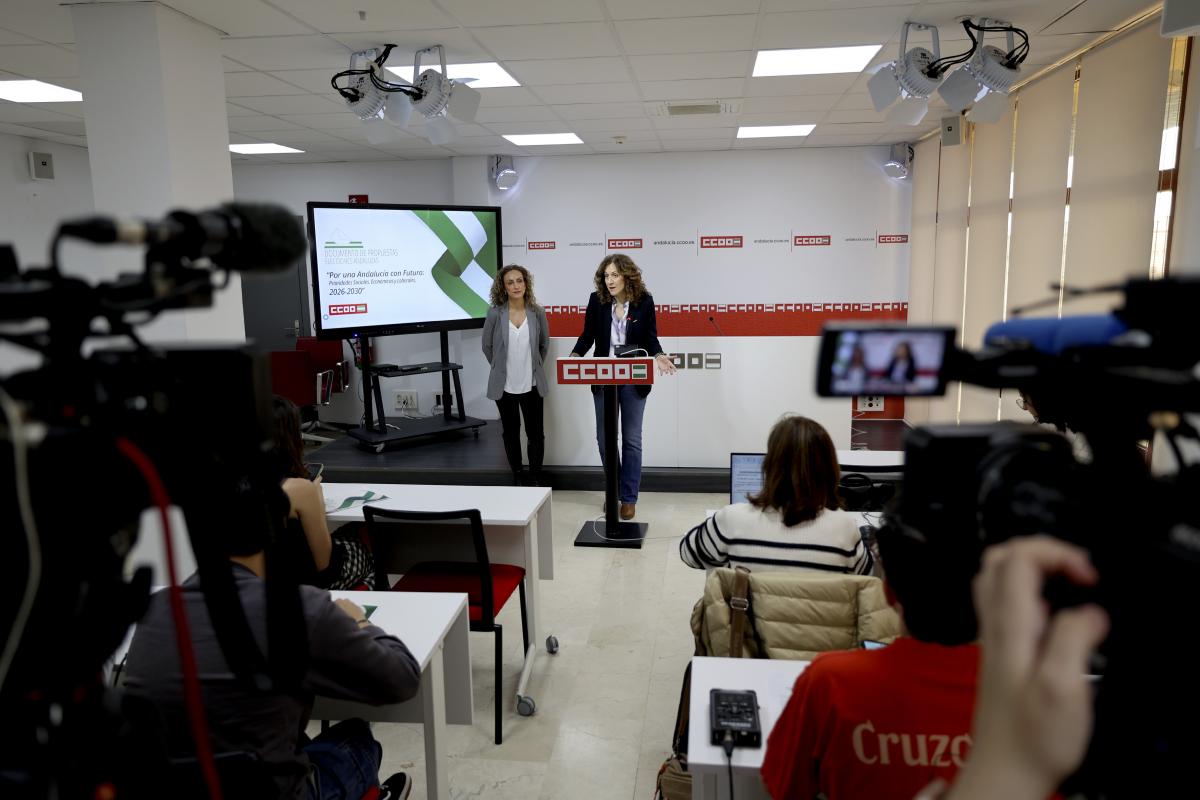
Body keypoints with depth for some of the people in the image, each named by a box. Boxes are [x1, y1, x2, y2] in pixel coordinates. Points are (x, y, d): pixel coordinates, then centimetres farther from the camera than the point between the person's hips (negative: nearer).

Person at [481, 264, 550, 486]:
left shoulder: (537, 312, -5)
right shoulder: (495, 313, -9)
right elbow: (487, 347, 4)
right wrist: (501, 368, 9)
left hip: (531, 385, 0)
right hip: (504, 385, 0)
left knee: (535, 433, 5)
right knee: (510, 432, 12)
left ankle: (536, 480, 19)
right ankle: (516, 477, 27)